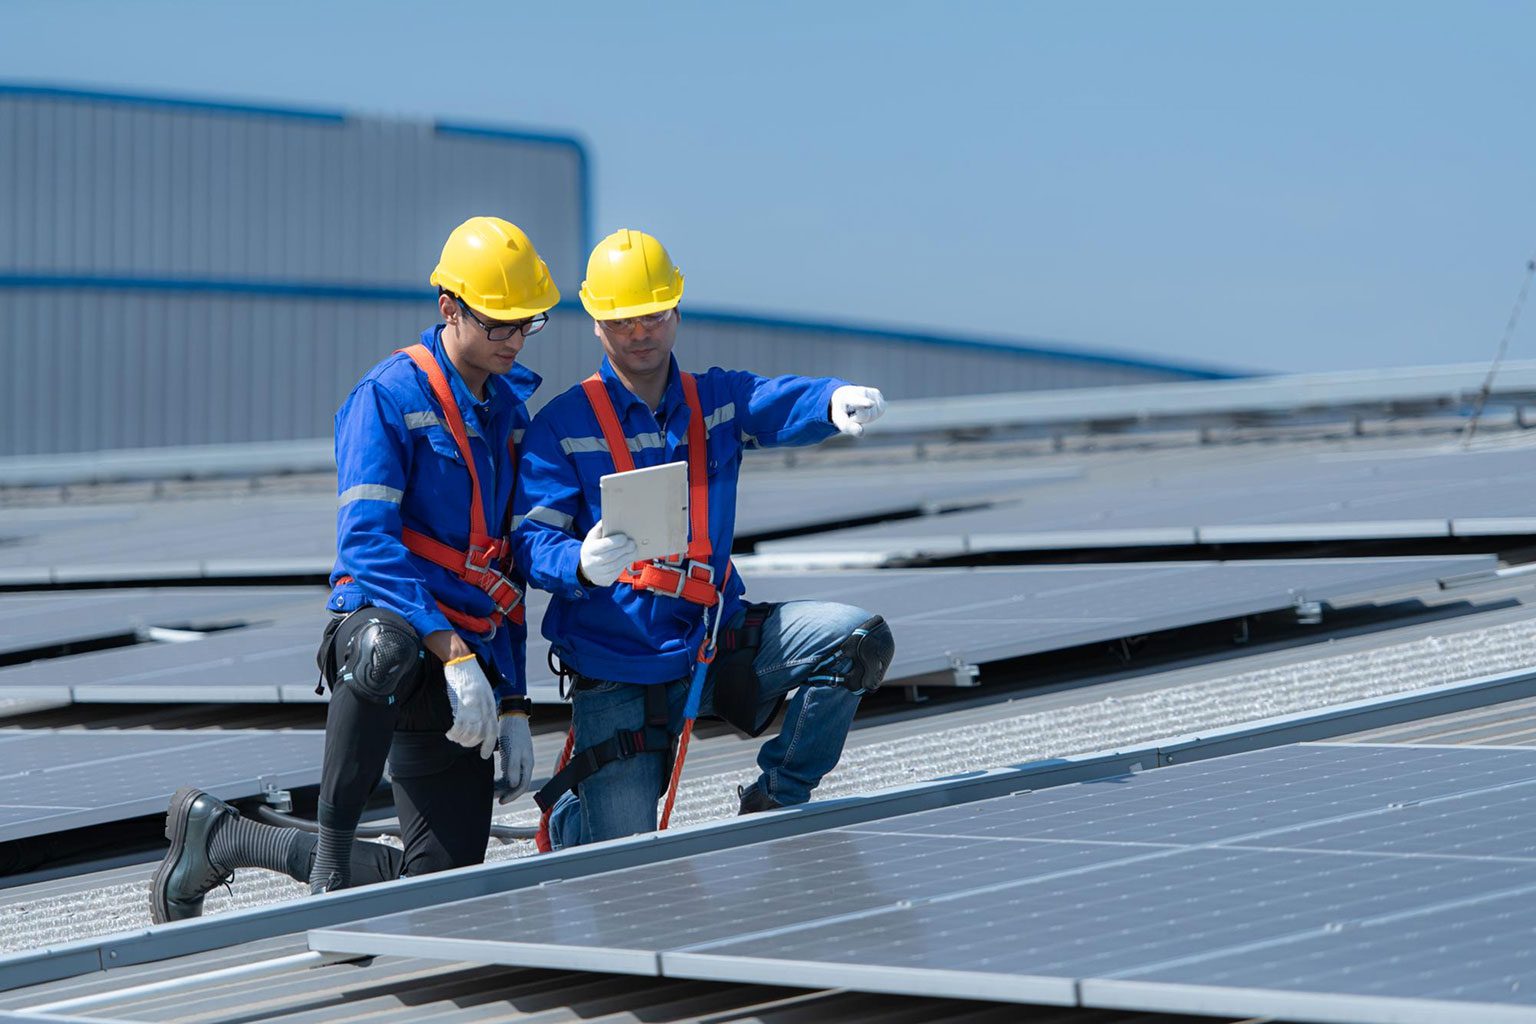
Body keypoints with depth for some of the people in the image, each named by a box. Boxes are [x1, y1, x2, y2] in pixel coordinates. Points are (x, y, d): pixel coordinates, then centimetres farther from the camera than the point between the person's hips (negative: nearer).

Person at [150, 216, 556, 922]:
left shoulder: (513, 408, 14)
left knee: (445, 883, 1)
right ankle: (333, 844, -20)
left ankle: (222, 838, 18)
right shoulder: (389, 397, -8)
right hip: (386, 623, -6)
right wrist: (452, 653, -27)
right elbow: (367, 544, -18)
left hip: (466, 664, 6)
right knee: (387, 652, -41)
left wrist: (512, 706, 14)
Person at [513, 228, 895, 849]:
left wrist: (837, 402, -41)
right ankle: (571, 810, 30)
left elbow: (785, 405, -16)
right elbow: (532, 542, -12)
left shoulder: (717, 401, 5)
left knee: (860, 639, -17)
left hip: (715, 640, 3)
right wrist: (583, 565, -36)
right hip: (615, 670, -3)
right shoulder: (563, 425, -3)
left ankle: (774, 801, -1)